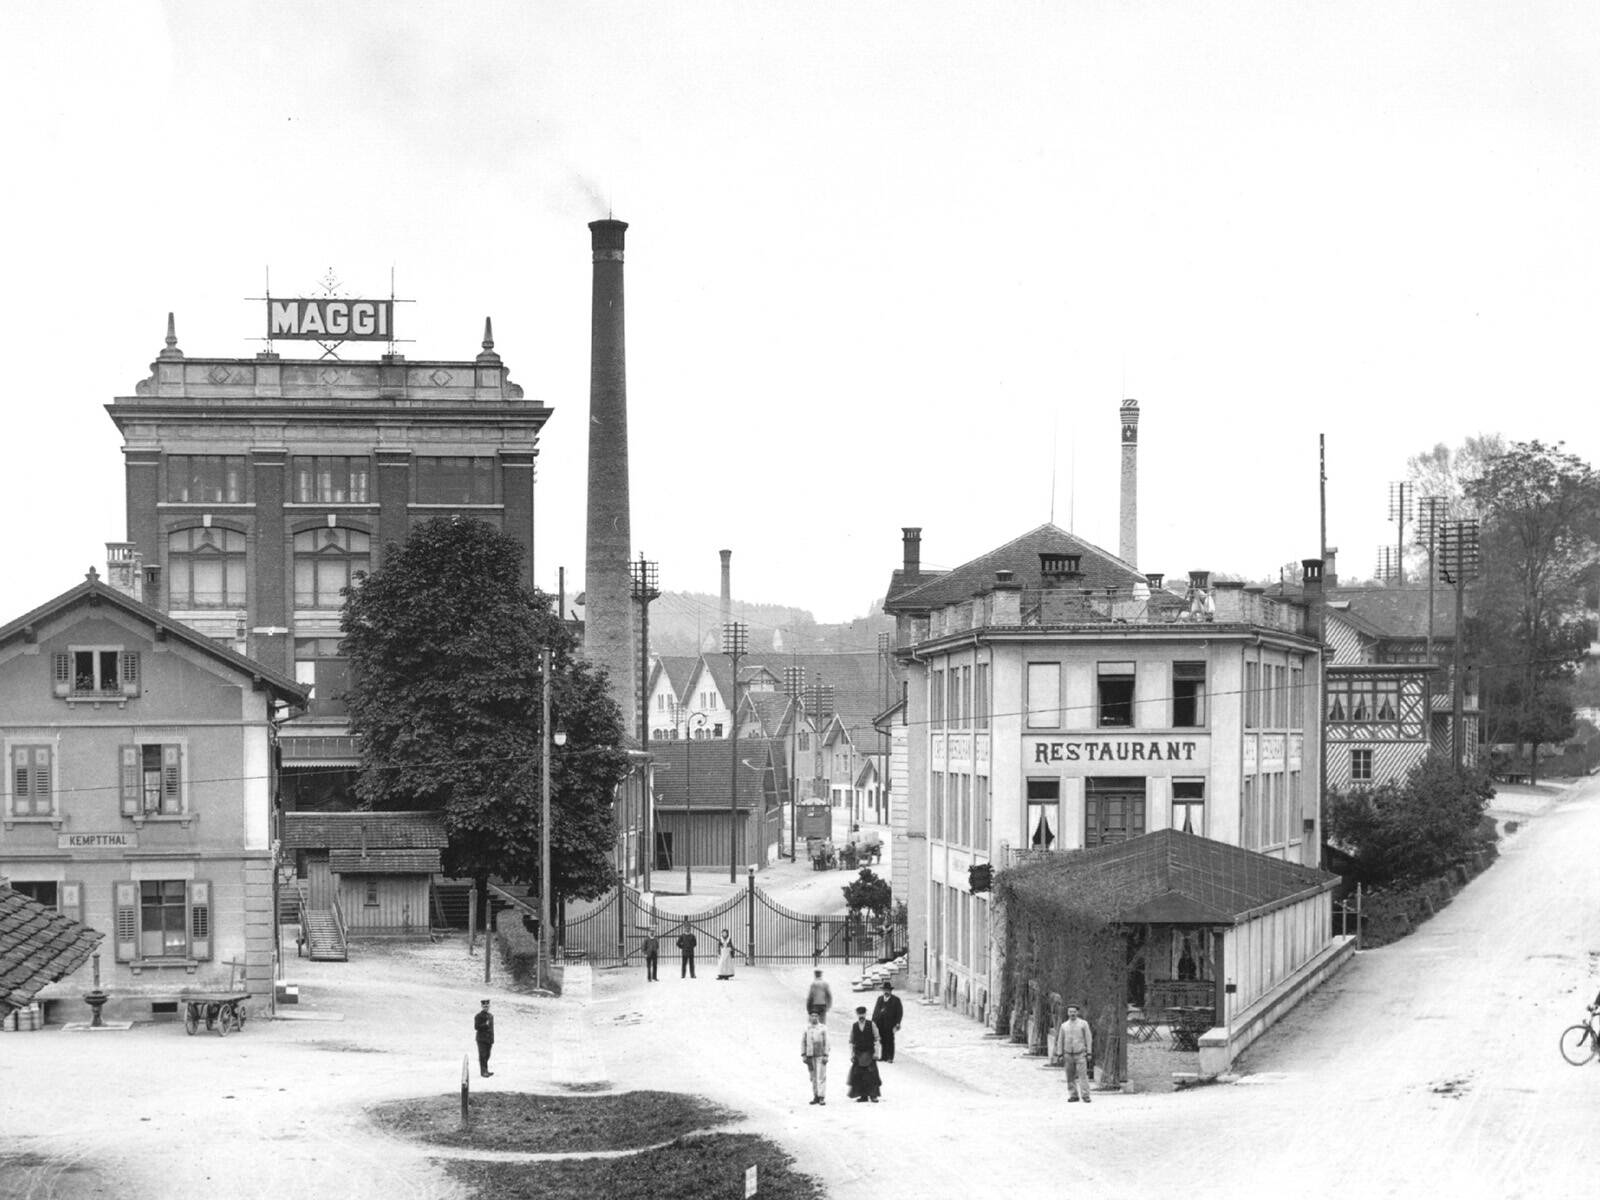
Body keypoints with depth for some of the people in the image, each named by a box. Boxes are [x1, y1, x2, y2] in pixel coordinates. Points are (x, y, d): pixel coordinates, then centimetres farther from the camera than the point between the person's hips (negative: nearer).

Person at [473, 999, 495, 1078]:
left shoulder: (491, 1016, 15)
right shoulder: (478, 1016, -6)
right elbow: (476, 1027, -12)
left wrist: (492, 1039, 17)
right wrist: (485, 1024, -20)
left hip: (489, 1039, 6)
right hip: (482, 1039, -6)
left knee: (487, 1055, 8)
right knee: (482, 1055, -7)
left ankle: (486, 1070, 16)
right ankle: (483, 1072, -6)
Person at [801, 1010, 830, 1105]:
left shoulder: (823, 1028, 2)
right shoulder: (806, 1029, 8)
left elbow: (826, 1043, 0)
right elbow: (803, 1042, 9)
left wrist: (825, 1055, -7)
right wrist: (803, 1055, 2)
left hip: (820, 1055, -3)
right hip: (810, 1056, 3)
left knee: (821, 1077, -8)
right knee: (813, 1077, 6)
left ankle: (821, 1097, -8)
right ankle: (815, 1096, 12)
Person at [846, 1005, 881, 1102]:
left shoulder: (871, 1025, 1)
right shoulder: (853, 1027, 6)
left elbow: (876, 1040, 1)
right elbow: (851, 1042, 8)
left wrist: (876, 1053, -6)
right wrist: (852, 1054, 0)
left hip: (869, 1053, -2)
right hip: (858, 1053, 2)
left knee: (871, 1075, -6)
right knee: (859, 1075, -1)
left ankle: (873, 1095, 1)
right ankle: (863, 1096, 6)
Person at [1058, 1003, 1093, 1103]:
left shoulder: (1083, 1023, -1)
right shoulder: (1064, 1025, 8)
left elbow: (1089, 1039, -1)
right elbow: (1061, 1041, 13)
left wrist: (1089, 1053, -7)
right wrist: (1061, 1055, 8)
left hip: (1080, 1054, -3)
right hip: (1068, 1055, 3)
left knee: (1083, 1075, -11)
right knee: (1070, 1077, 3)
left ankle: (1085, 1096, -11)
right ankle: (1074, 1096, 10)